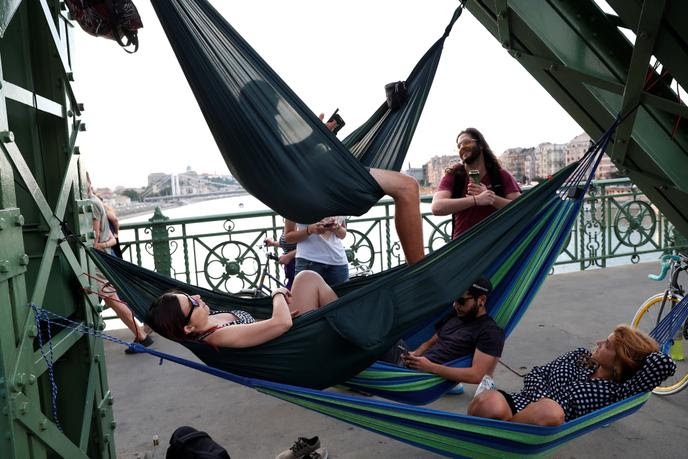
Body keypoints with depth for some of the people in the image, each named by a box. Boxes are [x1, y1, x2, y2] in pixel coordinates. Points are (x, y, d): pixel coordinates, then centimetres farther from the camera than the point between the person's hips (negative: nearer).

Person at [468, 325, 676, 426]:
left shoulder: (616, 392, 1)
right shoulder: (580, 356, 17)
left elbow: (666, 364, -12)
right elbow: (535, 374, 15)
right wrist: (542, 400, -6)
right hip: (517, 403, 2)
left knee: (553, 411, -42)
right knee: (491, 404, -39)